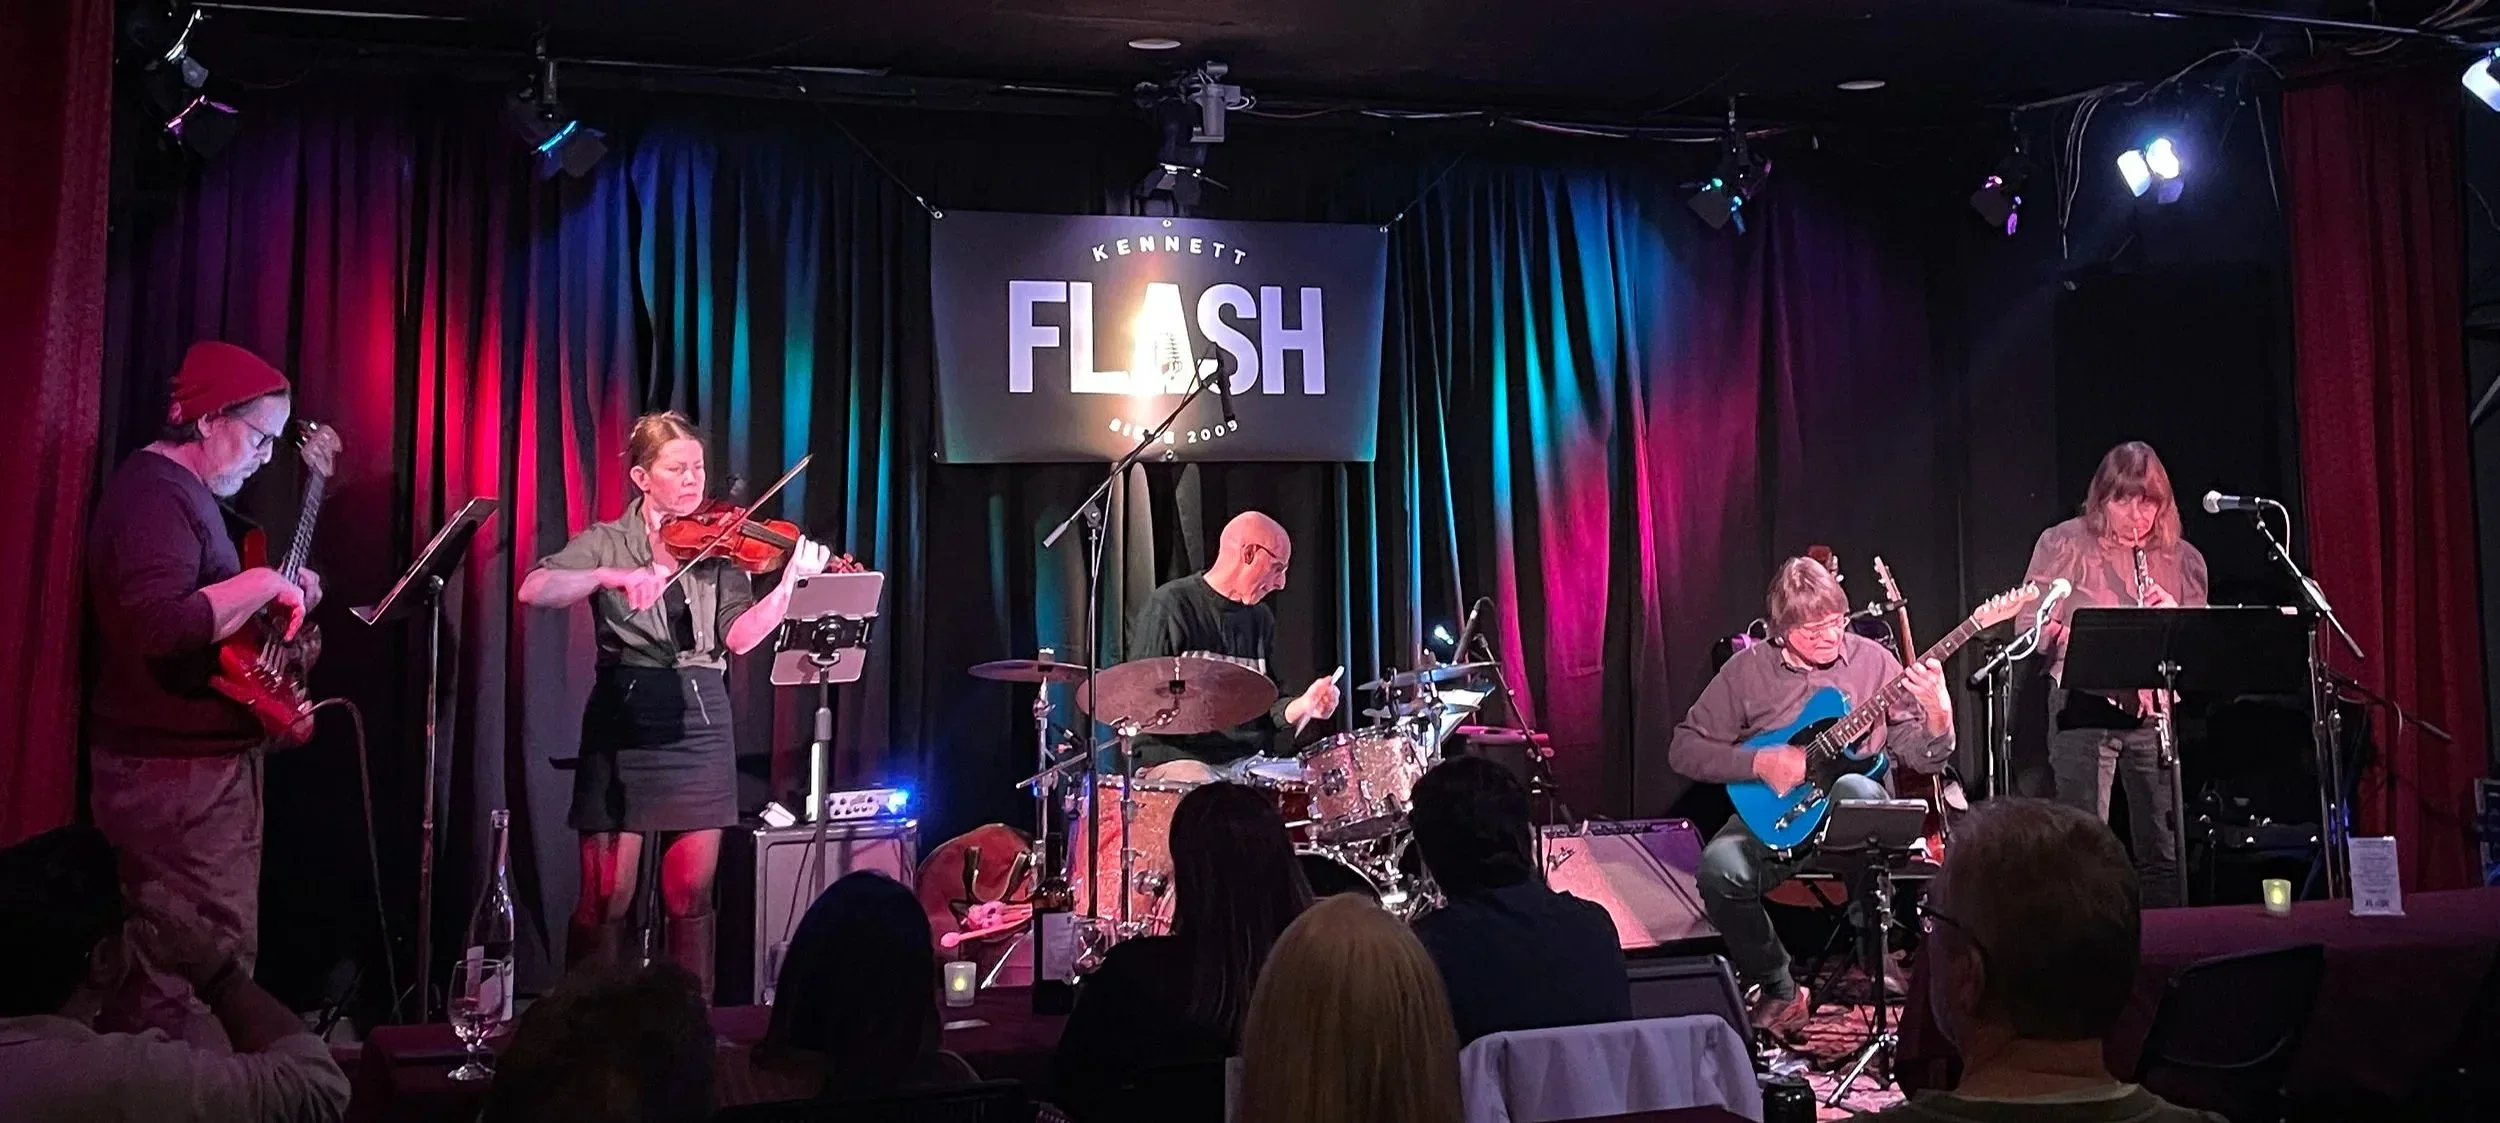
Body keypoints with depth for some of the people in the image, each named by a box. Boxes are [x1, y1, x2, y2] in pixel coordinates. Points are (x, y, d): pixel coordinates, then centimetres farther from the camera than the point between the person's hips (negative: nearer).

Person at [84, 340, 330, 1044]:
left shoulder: (188, 489, 16)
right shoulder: (155, 492, -17)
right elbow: (161, 625, -32)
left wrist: (283, 595, 12)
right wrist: (263, 585, -21)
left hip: (201, 760, 11)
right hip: (180, 769, -11)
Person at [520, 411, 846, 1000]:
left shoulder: (718, 547, 7)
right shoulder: (607, 542, 3)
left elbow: (741, 636, -4)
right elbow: (533, 591, -13)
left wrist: (791, 580, -18)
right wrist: (612, 576, -27)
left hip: (699, 728, 2)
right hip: (624, 727, -2)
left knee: (691, 896, 4)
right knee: (605, 897, 0)